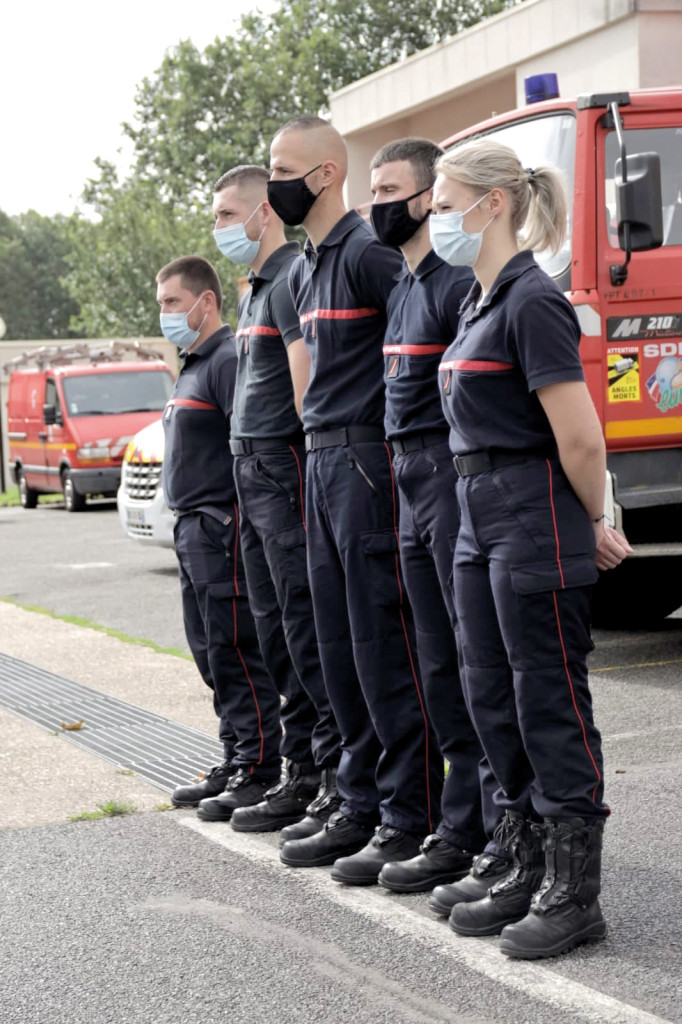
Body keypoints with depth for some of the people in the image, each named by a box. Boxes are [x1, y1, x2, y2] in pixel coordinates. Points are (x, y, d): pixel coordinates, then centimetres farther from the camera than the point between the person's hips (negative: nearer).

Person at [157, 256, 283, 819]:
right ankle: (236, 762, 20)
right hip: (195, 529, 11)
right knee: (212, 652, 13)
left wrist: (239, 525, -24)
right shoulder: (193, 366, 20)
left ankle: (259, 769, -3)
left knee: (235, 650, -8)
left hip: (224, 527, -11)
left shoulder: (228, 360, -12)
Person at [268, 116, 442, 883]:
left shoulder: (368, 254, -12)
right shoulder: (303, 271, 18)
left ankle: (410, 818, 0)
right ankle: (361, 808, 20)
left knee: (386, 647, -6)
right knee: (341, 651, 12)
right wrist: (318, 450, 18)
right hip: (322, 463, 10)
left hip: (370, 459, -10)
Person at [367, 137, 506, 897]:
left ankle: (505, 842, 0)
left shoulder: (460, 283, -14)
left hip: (456, 483, -10)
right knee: (441, 669, 13)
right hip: (411, 485, 10)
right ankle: (462, 832, 21)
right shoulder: (404, 286, 17)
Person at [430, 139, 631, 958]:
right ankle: (532, 870, 24)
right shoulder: (480, 305, 14)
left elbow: (580, 439, -20)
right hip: (481, 524, 10)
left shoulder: (532, 303, -16)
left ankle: (575, 894, 6)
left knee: (550, 704, -3)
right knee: (492, 701, 13)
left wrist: (593, 525, -4)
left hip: (536, 526, -10)